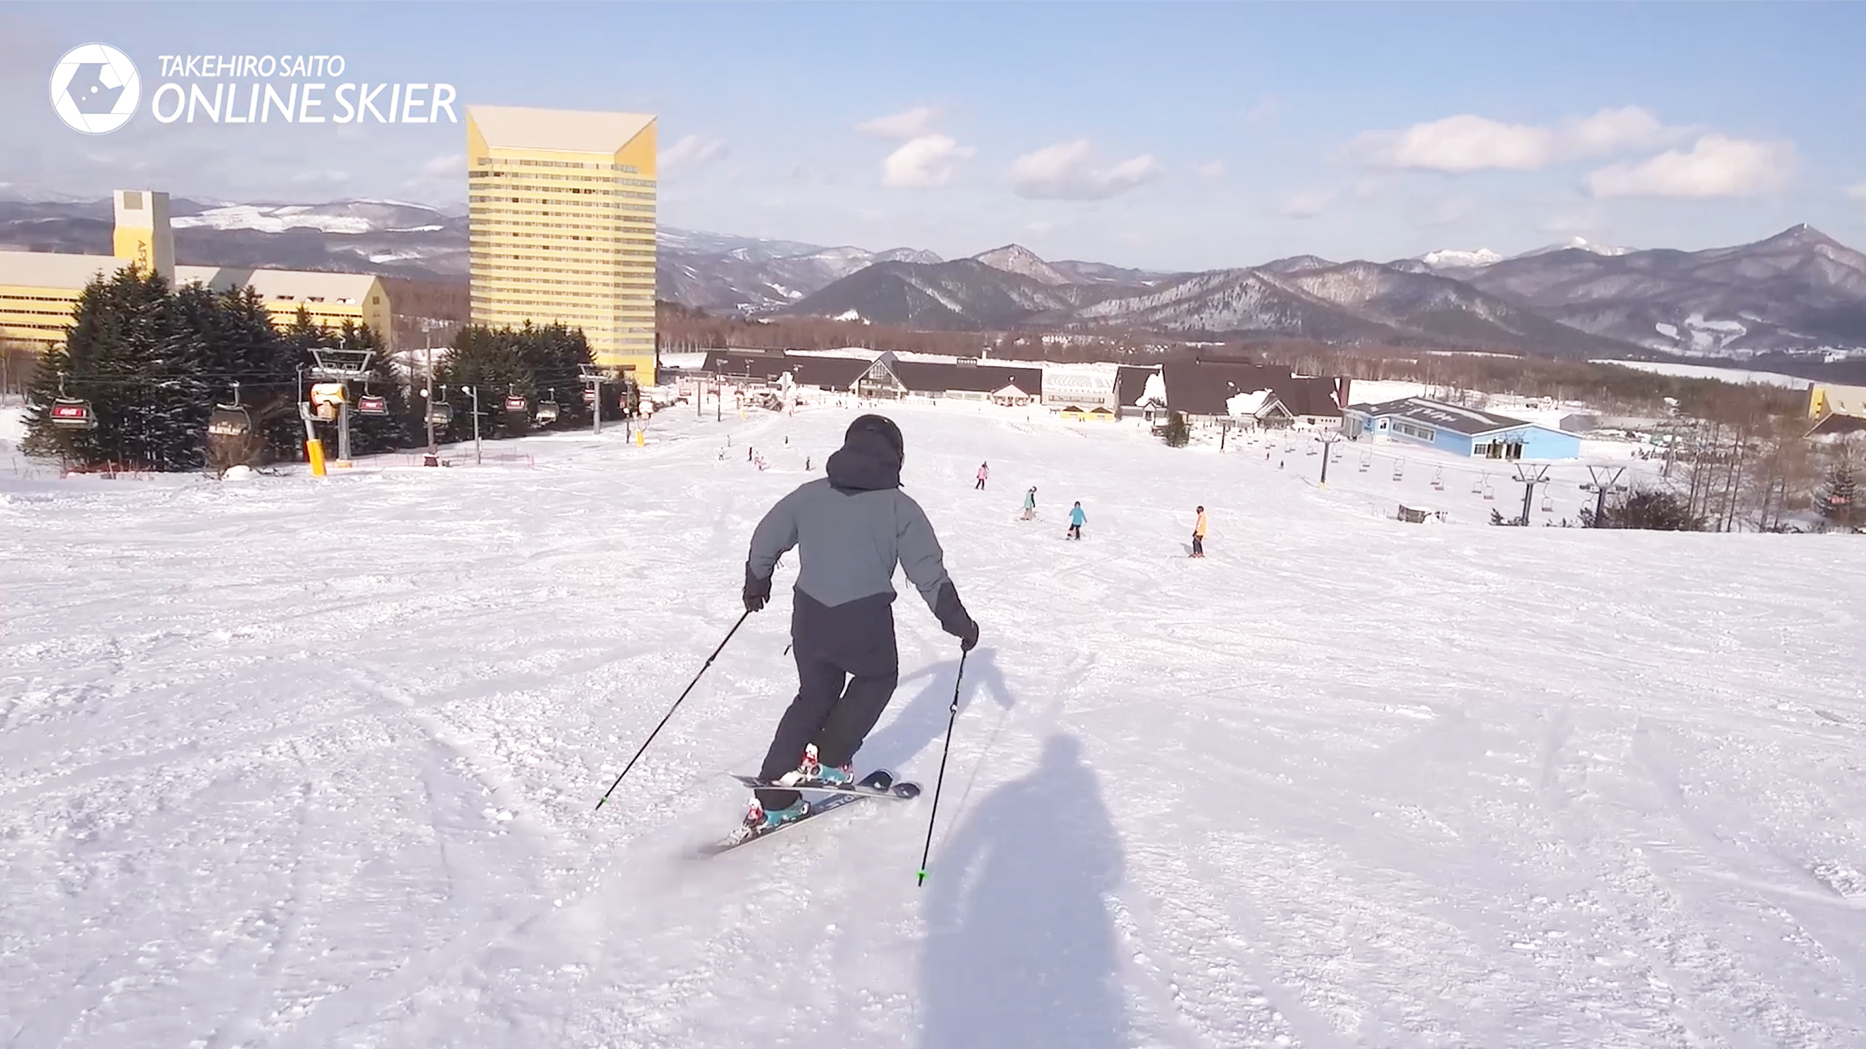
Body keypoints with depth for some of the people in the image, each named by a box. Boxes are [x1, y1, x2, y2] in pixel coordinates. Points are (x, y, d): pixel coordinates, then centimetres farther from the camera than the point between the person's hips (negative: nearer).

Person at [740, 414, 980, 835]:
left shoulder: (810, 494, 7)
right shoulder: (898, 505, -2)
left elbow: (765, 539, 13)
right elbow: (929, 573, -3)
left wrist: (756, 582, 33)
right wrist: (959, 622, 8)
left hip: (809, 616, 4)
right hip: (866, 622, -4)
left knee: (814, 695, 23)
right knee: (878, 678, 28)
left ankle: (771, 802, 21)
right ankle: (827, 760, 18)